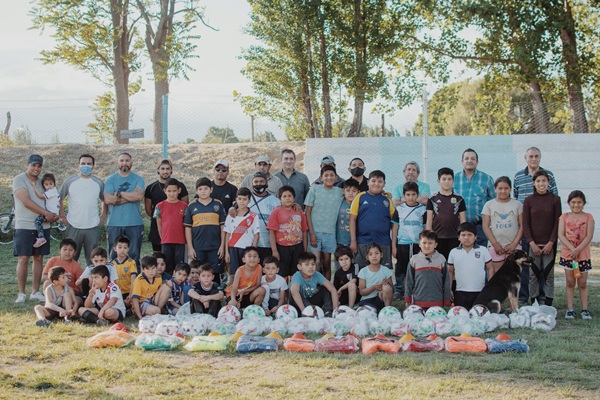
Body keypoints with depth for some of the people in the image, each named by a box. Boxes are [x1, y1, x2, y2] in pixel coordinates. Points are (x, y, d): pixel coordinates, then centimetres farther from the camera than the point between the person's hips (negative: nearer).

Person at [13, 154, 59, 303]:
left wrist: (54, 215, -5)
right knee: (23, 259, -4)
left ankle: (35, 292, 13)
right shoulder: (19, 180, -6)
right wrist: (46, 213, -16)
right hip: (24, 226, -5)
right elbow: (26, 202, -16)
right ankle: (21, 293, 2)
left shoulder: (42, 181, 12)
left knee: (38, 258, 6)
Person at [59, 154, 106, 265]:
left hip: (93, 227, 1)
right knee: (70, 259, 4)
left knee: (92, 259, 5)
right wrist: (62, 216, 4)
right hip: (73, 227, -1)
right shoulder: (70, 181, 2)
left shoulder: (98, 183, 7)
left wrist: (103, 216, 8)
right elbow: (60, 199, 10)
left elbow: (105, 200, 19)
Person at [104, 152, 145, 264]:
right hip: (114, 224, 0)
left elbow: (140, 196, -11)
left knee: (134, 255, 2)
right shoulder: (110, 179, 7)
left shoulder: (138, 179, 7)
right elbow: (108, 199, -8)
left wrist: (119, 193, -7)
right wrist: (131, 196, -7)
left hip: (134, 224, 0)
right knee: (114, 255, 2)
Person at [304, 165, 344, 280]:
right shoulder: (315, 190, -1)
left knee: (327, 264, 9)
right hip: (315, 231, -3)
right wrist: (312, 234, -8)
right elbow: (308, 213, -2)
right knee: (316, 263, -11)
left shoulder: (339, 192, 6)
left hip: (330, 232, 3)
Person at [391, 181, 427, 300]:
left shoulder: (423, 210, 4)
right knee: (401, 268, 6)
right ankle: (399, 291, 14)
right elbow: (394, 228, 5)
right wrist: (393, 246, 2)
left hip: (418, 244, 0)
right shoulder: (399, 209, 4)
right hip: (402, 244, 0)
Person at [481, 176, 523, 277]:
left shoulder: (517, 204, 9)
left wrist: (514, 244, -6)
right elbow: (485, 226, 2)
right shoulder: (489, 205, 7)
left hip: (514, 246, 0)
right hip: (495, 246, 0)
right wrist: (495, 244, -7)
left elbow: (522, 225, 4)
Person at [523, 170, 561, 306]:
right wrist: (532, 243, -8)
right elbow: (525, 224, 1)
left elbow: (557, 222, 0)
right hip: (533, 243, 0)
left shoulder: (555, 199, 1)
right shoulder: (529, 200, 2)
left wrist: (551, 243, -8)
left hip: (549, 243, 0)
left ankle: (548, 305, 6)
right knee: (534, 274, 1)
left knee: (549, 274, 1)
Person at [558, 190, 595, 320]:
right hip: (567, 254, 1)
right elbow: (560, 235, -6)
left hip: (583, 255, -1)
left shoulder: (588, 217, 0)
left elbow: (589, 236, -8)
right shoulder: (564, 217, 3)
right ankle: (569, 309, 9)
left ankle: (584, 309, 11)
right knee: (570, 282, 5)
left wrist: (578, 249, -18)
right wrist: (572, 248, -18)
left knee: (582, 283, 6)